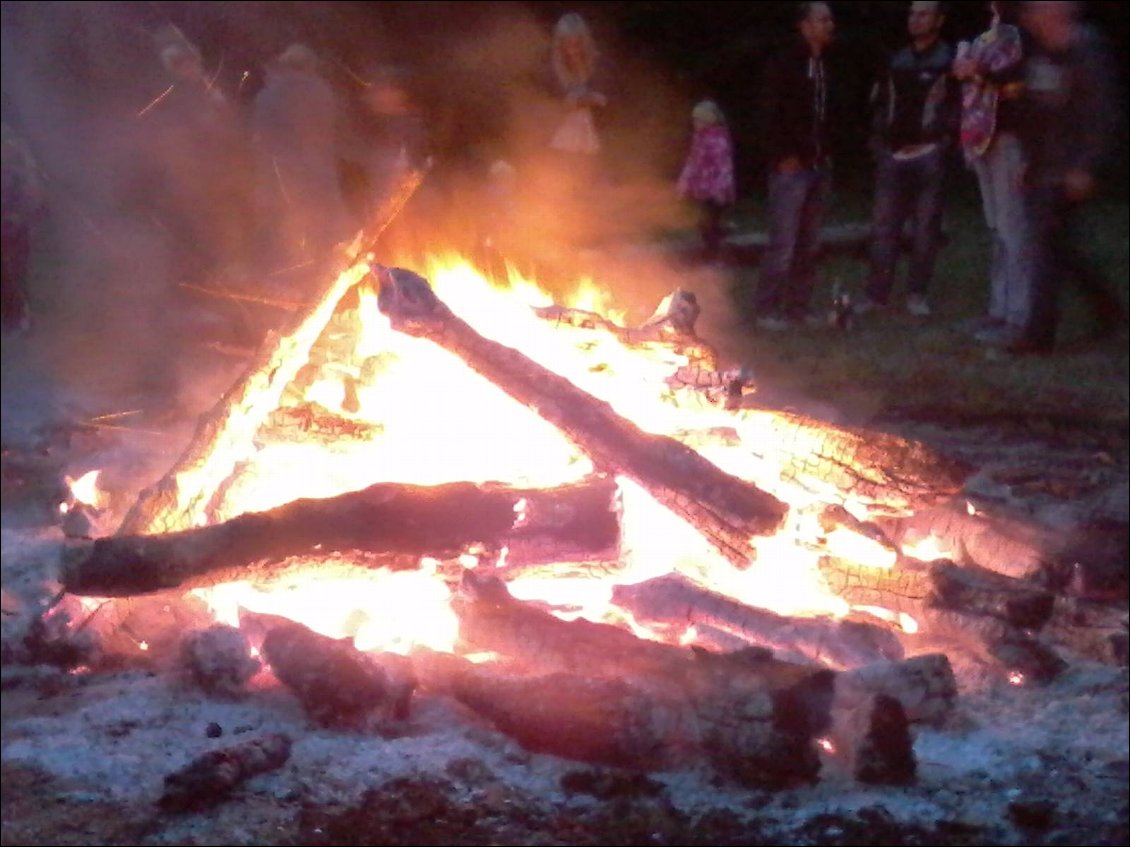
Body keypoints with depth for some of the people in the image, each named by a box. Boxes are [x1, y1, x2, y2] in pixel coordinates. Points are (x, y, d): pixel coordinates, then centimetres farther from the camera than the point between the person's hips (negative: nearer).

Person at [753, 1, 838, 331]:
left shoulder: (826, 66, 14)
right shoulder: (784, 63, -7)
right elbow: (770, 114, -12)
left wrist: (827, 152, 9)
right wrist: (783, 156, -16)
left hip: (819, 167, 7)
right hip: (791, 166, -7)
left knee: (808, 245, 9)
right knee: (783, 244, -8)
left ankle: (799, 306, 16)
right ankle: (767, 310, -2)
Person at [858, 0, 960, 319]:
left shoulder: (950, 60, -1)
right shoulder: (897, 60, 15)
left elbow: (960, 104, -6)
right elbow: (879, 102, 21)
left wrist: (944, 141, -13)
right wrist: (878, 141, 10)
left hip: (928, 153, -4)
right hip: (893, 153, 5)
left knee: (925, 227, 0)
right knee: (883, 225, 3)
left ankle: (917, 293, 7)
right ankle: (876, 292, 6)